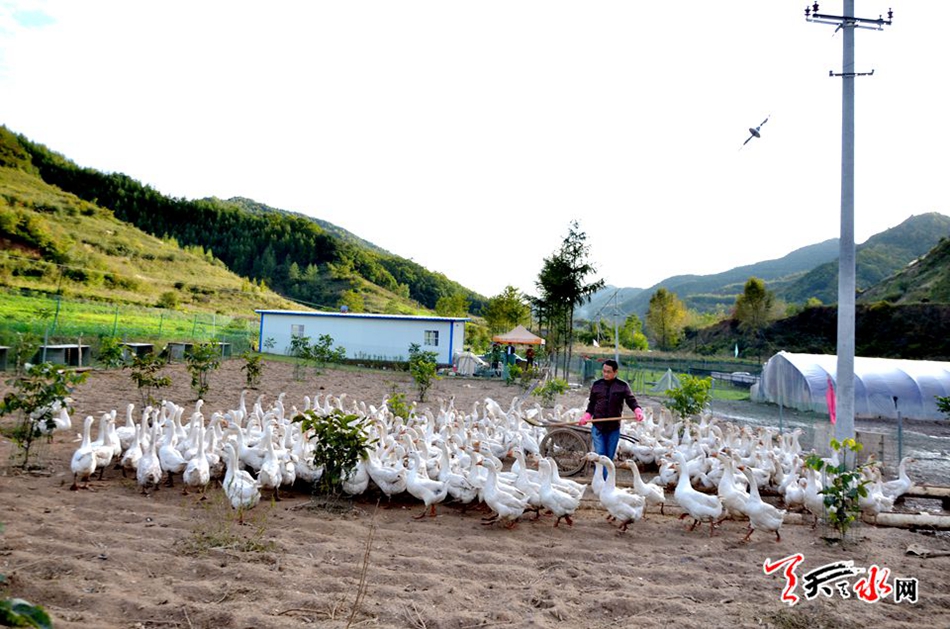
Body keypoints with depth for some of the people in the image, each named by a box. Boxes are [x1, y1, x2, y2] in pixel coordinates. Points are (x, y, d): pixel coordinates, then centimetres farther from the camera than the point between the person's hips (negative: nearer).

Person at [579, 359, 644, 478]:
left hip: (614, 428, 0)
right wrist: (586, 417, -1)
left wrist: (638, 411, -27)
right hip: (597, 427, 0)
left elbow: (631, 401, -7)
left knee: (609, 457, 9)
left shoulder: (622, 386, 2)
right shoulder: (596, 385, 7)